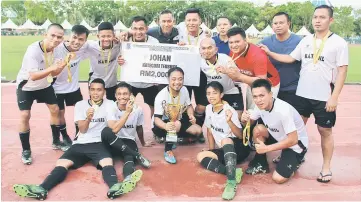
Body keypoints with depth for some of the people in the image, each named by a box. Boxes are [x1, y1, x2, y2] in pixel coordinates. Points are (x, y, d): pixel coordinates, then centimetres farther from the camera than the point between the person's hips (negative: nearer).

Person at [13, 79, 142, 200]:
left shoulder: (110, 104, 6)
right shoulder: (80, 105, 10)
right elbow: (82, 130, 1)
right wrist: (88, 118, -19)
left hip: (99, 143, -2)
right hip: (80, 144, 3)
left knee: (107, 162, -33)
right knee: (62, 163, -22)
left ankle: (114, 188, -58)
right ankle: (41, 189, -40)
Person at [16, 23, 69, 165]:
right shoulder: (33, 50, -33)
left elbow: (53, 73, -9)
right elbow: (33, 76, -39)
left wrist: (62, 65, -28)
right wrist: (52, 68, -51)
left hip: (44, 85, 6)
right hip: (26, 86, -6)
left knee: (55, 109, 6)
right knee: (25, 116, -10)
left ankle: (56, 142, 24)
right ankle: (26, 150, 7)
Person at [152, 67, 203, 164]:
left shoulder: (184, 90, -11)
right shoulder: (161, 96, -28)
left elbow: (189, 106, 4)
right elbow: (156, 118, -30)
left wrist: (191, 115, -18)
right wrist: (165, 126, -51)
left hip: (177, 120, 7)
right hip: (161, 124, -7)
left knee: (198, 130, -5)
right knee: (177, 124, -37)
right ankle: (168, 150, -20)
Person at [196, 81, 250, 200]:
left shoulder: (230, 111, -15)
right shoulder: (208, 109, 2)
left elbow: (240, 136, -20)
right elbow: (209, 131, 14)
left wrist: (229, 121, -36)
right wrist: (212, 151, 6)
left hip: (238, 148, -6)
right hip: (224, 150, 7)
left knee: (225, 140, -38)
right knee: (201, 156, -15)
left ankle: (231, 182, -48)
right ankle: (232, 172, -29)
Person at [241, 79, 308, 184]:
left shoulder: (283, 110, -35)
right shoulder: (260, 105, -13)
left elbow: (293, 140, -30)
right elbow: (249, 122, 2)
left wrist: (267, 148, -28)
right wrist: (244, 119, -23)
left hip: (296, 144, -6)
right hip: (279, 137, 7)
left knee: (278, 178, -18)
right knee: (258, 129, -19)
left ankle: (294, 162, 13)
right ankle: (261, 164, 1)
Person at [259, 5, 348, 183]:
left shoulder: (339, 43, -8)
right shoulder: (305, 41, 6)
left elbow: (342, 71, -10)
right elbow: (290, 58, 7)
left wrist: (334, 97, -15)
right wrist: (269, 53, -4)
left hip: (324, 97, -4)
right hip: (302, 94, 4)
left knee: (325, 131, 7)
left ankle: (326, 167, 21)